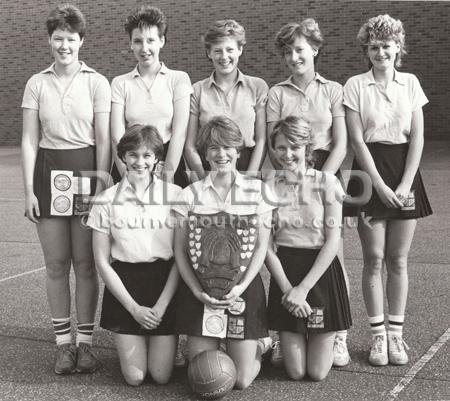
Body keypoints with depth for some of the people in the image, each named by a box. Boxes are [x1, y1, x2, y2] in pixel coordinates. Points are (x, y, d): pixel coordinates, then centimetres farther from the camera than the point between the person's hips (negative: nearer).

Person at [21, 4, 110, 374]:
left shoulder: (96, 83, -1)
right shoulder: (37, 84, 5)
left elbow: (103, 140, -2)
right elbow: (30, 140, 5)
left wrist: (102, 186, -7)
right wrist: (29, 190, -1)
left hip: (85, 170, -2)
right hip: (48, 171, 2)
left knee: (85, 263, 2)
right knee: (56, 263, 5)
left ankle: (85, 342, 13)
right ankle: (63, 343, 15)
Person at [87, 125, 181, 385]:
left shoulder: (175, 195, -4)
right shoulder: (107, 200, -3)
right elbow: (102, 262, -1)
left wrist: (161, 305, -10)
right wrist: (134, 307, -7)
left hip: (165, 285, 0)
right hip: (124, 285, 0)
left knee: (161, 376, -2)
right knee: (135, 377, -2)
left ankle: (165, 343, 30)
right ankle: (127, 344, 30)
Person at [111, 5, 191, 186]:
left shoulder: (179, 79, 5)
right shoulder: (120, 83, 7)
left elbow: (179, 133, -4)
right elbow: (117, 137, -1)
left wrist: (167, 175, -12)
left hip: (170, 161, -1)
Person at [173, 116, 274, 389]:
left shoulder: (258, 190, 2)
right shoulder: (190, 194, 3)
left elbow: (261, 247, 0)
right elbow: (180, 250, 2)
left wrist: (241, 287, -12)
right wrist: (197, 290, -11)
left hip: (243, 289, -1)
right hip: (200, 291, 1)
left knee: (242, 380, -1)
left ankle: (258, 346, 31)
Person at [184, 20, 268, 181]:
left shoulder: (258, 87, 8)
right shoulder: (197, 90, 7)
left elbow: (261, 141, 4)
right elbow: (190, 146, 4)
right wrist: (206, 181, -8)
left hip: (247, 168, 0)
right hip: (207, 170, 0)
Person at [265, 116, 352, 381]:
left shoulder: (326, 182, -5)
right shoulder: (269, 188, 1)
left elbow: (333, 241, -8)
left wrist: (303, 288, -14)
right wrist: (287, 288, -15)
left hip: (321, 272, -1)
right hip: (284, 271, 1)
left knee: (318, 372, 0)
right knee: (295, 372, 2)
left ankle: (325, 339, 33)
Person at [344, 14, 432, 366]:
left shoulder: (410, 83, 5)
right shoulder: (355, 86, -1)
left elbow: (417, 137, 1)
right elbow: (357, 140, -6)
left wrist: (405, 184, -9)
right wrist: (380, 185, -12)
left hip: (405, 172, 2)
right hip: (370, 171, -2)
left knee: (398, 259, 6)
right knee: (374, 258, 1)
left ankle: (396, 333, 15)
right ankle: (377, 334, 11)